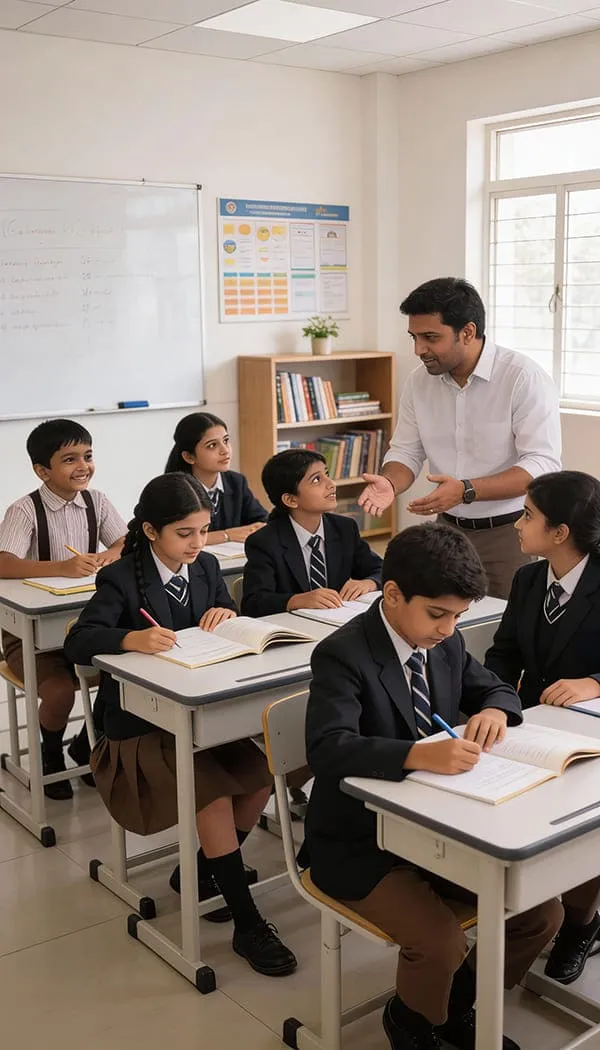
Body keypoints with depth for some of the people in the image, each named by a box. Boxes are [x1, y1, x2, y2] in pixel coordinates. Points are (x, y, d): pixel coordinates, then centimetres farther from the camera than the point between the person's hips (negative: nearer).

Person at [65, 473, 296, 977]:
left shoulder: (206, 566, 5)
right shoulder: (121, 578, -12)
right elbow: (78, 642, -22)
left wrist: (227, 614, -13)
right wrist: (132, 639, -42)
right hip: (143, 725, -6)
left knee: (261, 775, -15)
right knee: (213, 793, -26)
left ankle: (200, 872, 10)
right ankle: (247, 925, -12)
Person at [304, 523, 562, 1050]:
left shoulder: (446, 643, 1)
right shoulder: (342, 655, -22)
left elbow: (496, 687, 16)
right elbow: (328, 748, -35)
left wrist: (495, 710, -9)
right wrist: (419, 754, -49)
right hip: (361, 844, -7)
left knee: (542, 911, -1)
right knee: (440, 941, -25)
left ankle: (458, 1003, 24)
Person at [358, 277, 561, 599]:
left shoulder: (525, 379, -15)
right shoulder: (419, 381, 2)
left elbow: (543, 465, -21)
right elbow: (405, 451, 9)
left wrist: (466, 491, -31)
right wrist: (389, 483, -15)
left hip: (511, 532, -4)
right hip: (448, 530, 5)